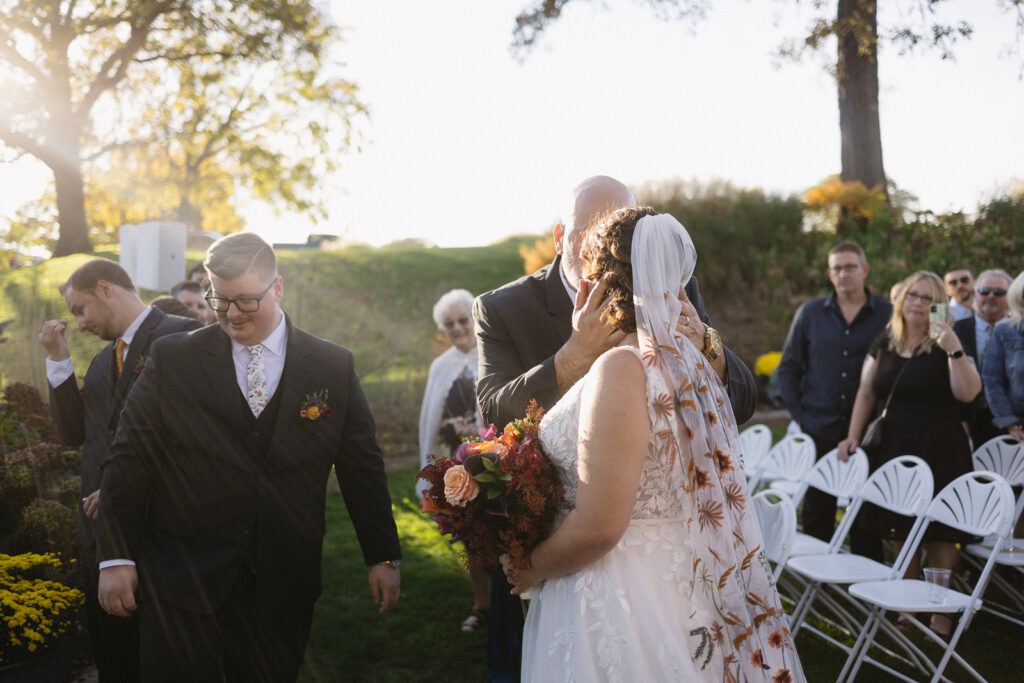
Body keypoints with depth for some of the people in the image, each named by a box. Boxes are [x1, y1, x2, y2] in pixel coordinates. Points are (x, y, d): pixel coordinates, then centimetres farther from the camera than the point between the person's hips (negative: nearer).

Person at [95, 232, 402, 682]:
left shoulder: (333, 368, 3)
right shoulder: (172, 359, 1)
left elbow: (362, 467, 8)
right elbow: (128, 462, 1)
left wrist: (383, 557, 9)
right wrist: (116, 558, -4)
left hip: (282, 587, 1)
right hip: (182, 579, -1)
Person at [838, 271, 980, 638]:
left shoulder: (946, 346, -3)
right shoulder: (883, 345, 10)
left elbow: (968, 392, -17)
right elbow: (866, 393, 14)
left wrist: (954, 348, -25)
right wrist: (853, 435, 8)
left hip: (937, 453, -4)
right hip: (893, 449, 4)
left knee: (939, 533, -3)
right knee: (901, 531, 9)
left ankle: (940, 614, 6)